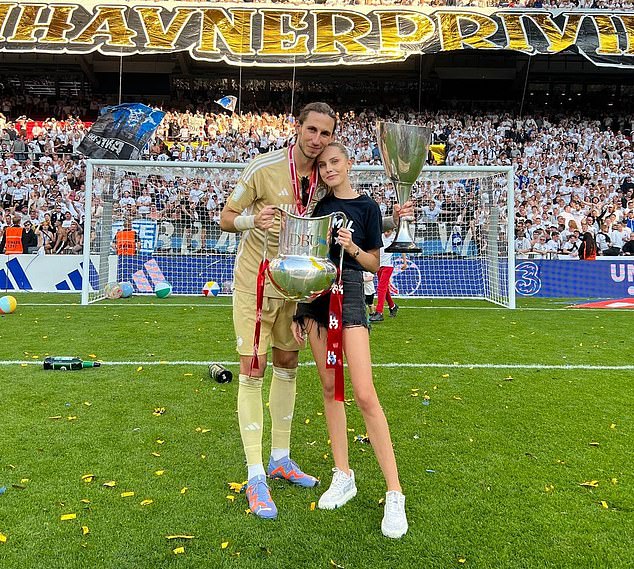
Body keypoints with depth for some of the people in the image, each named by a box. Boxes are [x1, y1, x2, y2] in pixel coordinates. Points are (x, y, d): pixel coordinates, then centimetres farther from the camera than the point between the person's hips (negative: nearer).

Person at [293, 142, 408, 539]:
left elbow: (375, 264, 5)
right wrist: (300, 309, 10)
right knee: (330, 388, 7)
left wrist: (352, 248, -15)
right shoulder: (317, 205, 12)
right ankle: (344, 476, 20)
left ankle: (395, 494, -4)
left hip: (349, 293, -4)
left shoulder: (367, 206, 2)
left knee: (365, 395, -12)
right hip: (314, 294, 5)